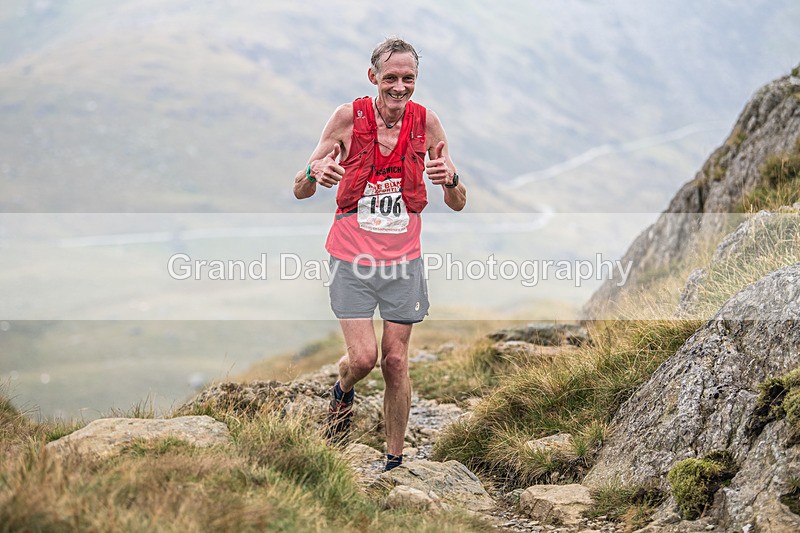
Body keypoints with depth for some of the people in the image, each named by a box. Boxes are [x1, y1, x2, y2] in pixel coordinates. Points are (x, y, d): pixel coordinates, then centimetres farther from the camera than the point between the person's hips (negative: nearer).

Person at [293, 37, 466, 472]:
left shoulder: (426, 122, -3)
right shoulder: (348, 117, -8)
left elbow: (458, 204, 2)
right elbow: (300, 191, -3)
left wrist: (451, 179, -22)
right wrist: (315, 171, -27)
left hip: (403, 260, 2)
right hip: (352, 259, -2)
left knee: (395, 362, 3)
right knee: (362, 357, -9)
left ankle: (395, 460, 17)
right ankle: (343, 394, 27)